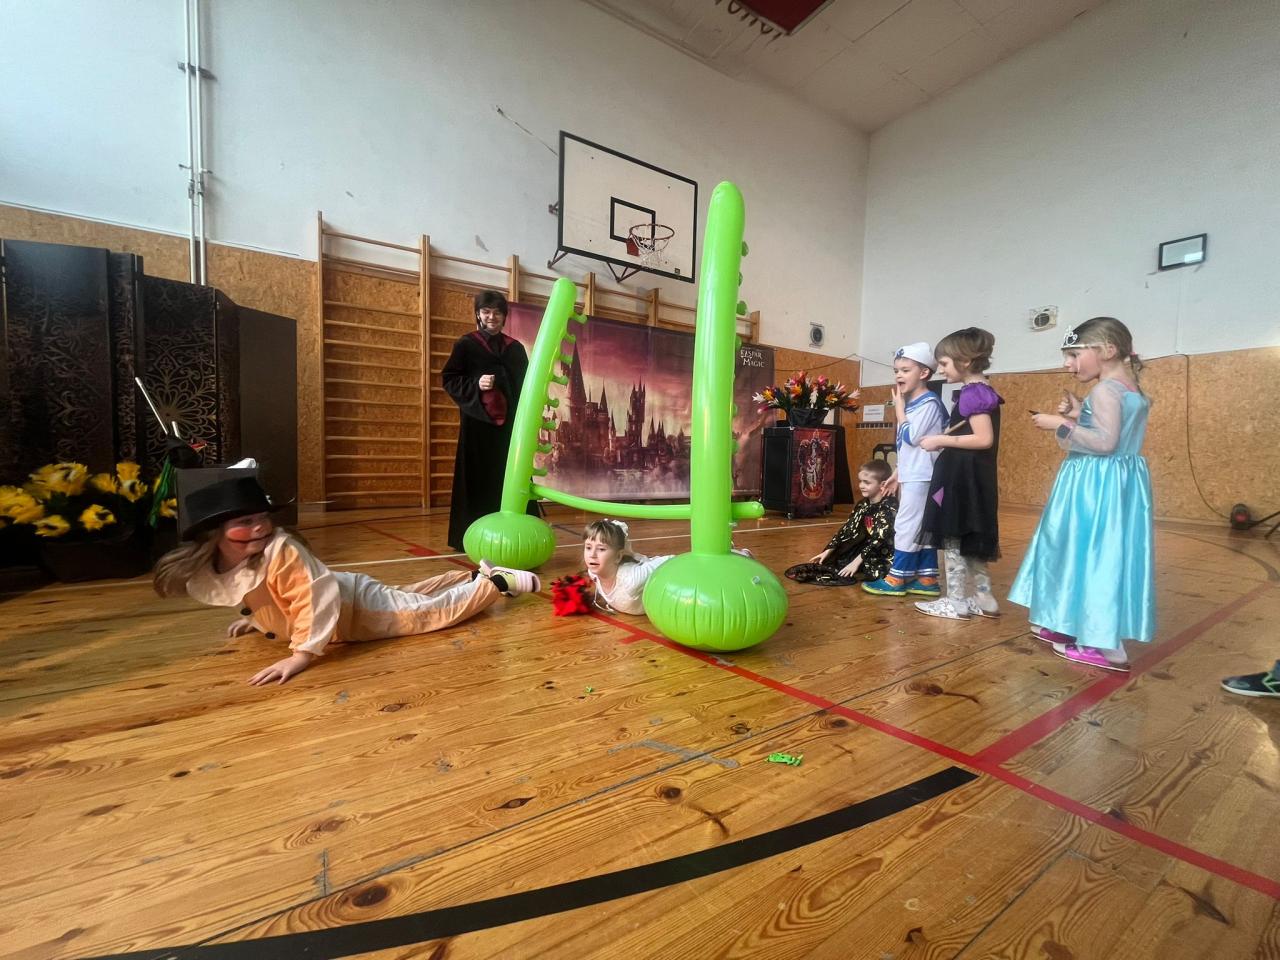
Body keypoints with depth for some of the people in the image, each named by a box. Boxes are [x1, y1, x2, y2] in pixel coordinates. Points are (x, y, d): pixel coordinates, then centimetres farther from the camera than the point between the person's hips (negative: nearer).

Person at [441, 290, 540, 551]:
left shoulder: (515, 348, 14)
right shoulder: (465, 344, 4)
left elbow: (525, 385, 15)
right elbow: (449, 379, 0)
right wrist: (475, 384, -17)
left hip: (509, 422, 3)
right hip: (477, 421, -3)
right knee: (478, 479, -2)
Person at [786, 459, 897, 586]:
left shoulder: (889, 507, -20)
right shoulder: (863, 505, 6)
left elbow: (879, 539, -27)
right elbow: (848, 529, 7)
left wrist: (857, 561, -30)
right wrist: (828, 551, 1)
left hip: (885, 558, -8)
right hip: (866, 550, 8)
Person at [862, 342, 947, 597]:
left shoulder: (929, 403, -13)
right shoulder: (911, 403, 15)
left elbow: (910, 437, -22)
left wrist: (899, 407, -12)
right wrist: (898, 473, 19)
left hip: (921, 477, -10)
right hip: (912, 475, 10)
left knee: (906, 526, -6)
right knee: (922, 528, 11)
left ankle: (896, 579, 1)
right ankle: (928, 578, 17)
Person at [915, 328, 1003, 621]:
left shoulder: (972, 393, -14)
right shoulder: (982, 391, 15)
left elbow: (984, 439, -21)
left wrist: (942, 440, -16)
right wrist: (947, 437, 12)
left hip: (963, 477, -10)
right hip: (970, 476, 10)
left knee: (953, 537, -2)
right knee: (969, 539, 15)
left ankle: (956, 601, 6)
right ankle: (983, 598, 22)